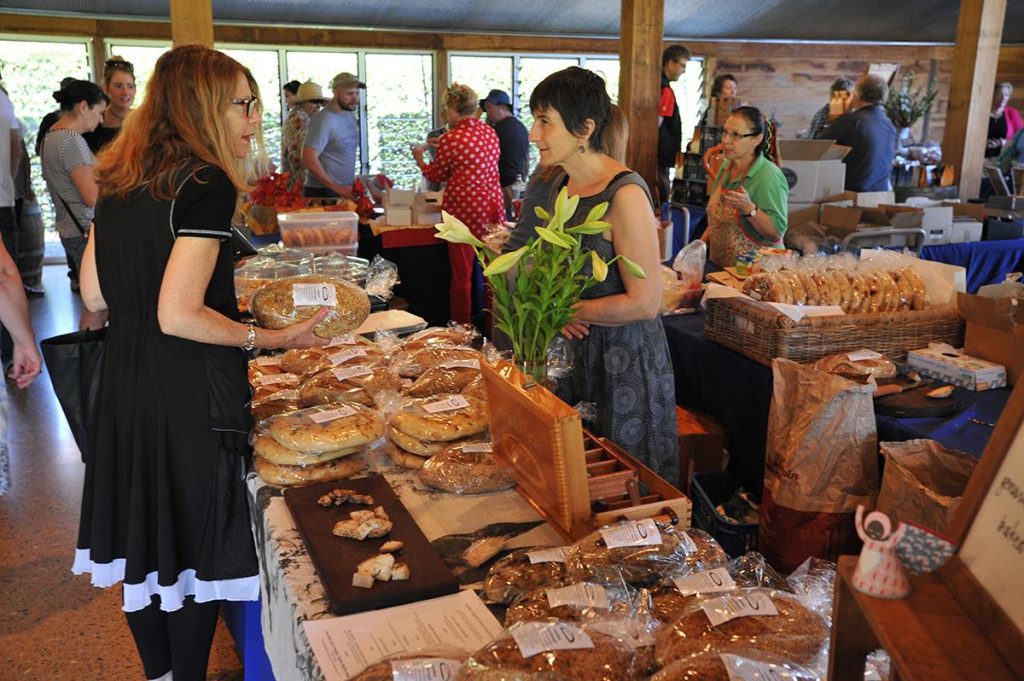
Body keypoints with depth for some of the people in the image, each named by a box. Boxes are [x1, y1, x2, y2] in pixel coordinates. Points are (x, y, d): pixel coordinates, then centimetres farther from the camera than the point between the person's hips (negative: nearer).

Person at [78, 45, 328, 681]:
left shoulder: (119, 181, 8)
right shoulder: (206, 184, -17)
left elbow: (95, 294, 11)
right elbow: (179, 316, -22)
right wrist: (273, 337, -12)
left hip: (124, 386, 8)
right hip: (191, 396, -8)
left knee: (146, 533, 20)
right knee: (195, 545, 8)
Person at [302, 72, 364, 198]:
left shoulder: (350, 115, 8)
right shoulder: (324, 120, -15)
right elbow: (309, 159, -20)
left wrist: (353, 181, 9)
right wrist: (335, 187, -18)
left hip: (346, 191, 7)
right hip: (323, 193, -7)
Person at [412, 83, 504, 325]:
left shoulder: (450, 139, -12)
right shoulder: (491, 132, 4)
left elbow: (436, 175, 1)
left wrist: (419, 156, 21)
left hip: (464, 210, -5)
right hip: (493, 207, 5)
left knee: (462, 273, 6)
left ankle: (462, 326, 16)